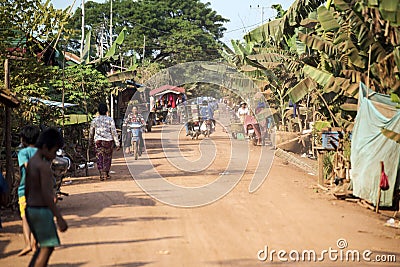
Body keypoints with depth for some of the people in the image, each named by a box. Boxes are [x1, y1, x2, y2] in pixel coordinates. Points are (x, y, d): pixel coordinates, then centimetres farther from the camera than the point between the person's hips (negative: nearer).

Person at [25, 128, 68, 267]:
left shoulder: (30, 162, 10)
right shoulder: (44, 165, -18)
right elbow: (47, 194, -23)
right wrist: (59, 218, -21)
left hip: (30, 209, 9)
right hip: (42, 210, -9)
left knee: (44, 245, 18)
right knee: (47, 247, -4)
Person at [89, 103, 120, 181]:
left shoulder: (94, 120, 2)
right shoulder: (110, 120, -4)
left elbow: (91, 132, 12)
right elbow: (114, 132, -8)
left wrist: (90, 142, 28)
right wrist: (117, 144, -5)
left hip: (98, 141, 1)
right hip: (108, 141, 0)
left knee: (100, 159, 1)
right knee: (107, 158, 14)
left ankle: (102, 175, -10)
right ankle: (106, 174, 23)